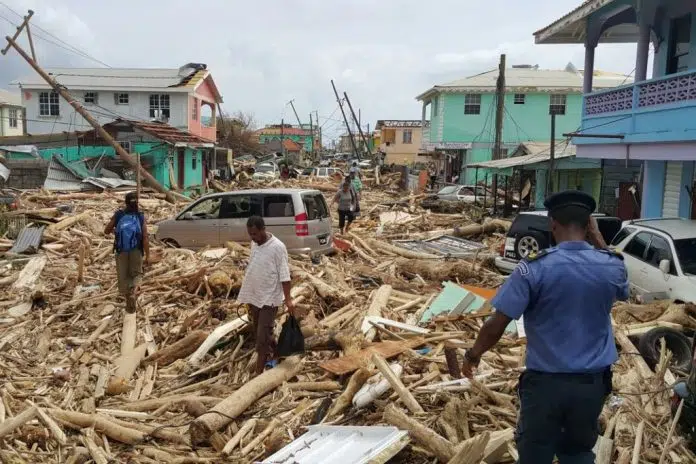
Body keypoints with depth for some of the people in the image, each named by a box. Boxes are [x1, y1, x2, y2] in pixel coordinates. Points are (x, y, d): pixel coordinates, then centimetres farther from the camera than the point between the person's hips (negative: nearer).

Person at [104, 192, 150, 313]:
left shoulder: (118, 215, -4)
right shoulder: (141, 217, -7)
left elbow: (106, 231, 5)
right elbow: (145, 238, -12)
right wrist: (148, 255, -7)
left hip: (121, 252, 0)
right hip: (136, 252, 0)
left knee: (123, 276, 13)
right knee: (137, 274, 16)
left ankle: (129, 303, 15)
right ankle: (133, 293, -14)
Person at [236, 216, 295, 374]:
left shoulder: (277, 247, -19)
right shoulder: (254, 244, 4)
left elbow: (284, 275, -17)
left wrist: (288, 299, -19)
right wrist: (247, 295, 17)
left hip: (269, 298, -7)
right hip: (254, 296, 8)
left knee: (262, 336, -5)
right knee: (257, 332, 18)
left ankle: (259, 372, 3)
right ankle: (273, 354, 39)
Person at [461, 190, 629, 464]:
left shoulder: (535, 267, -18)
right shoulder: (613, 266, -7)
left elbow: (497, 325, -16)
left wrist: (473, 354, 2)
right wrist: (597, 237, 13)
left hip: (545, 382, -3)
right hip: (593, 382, 4)